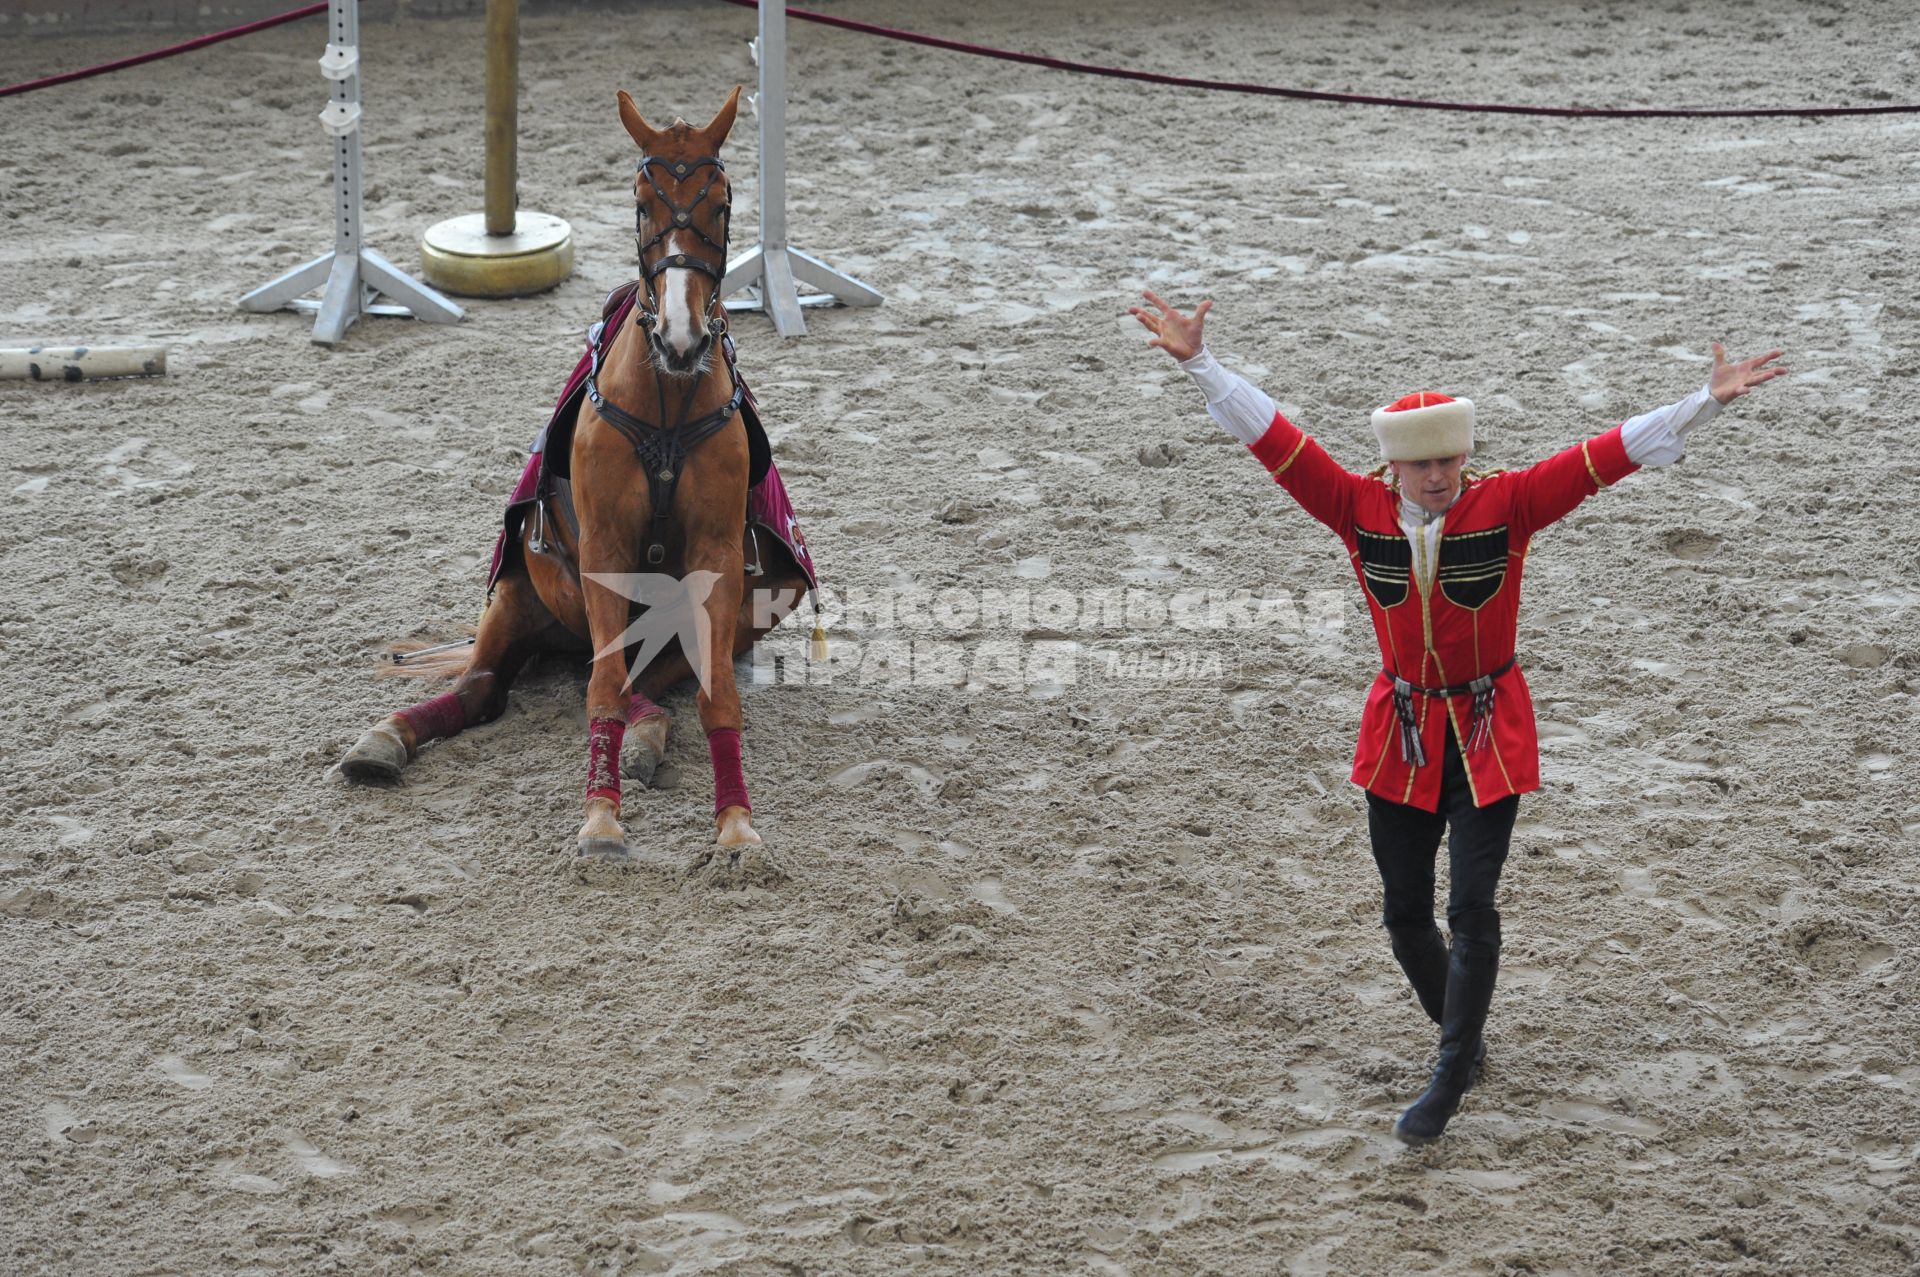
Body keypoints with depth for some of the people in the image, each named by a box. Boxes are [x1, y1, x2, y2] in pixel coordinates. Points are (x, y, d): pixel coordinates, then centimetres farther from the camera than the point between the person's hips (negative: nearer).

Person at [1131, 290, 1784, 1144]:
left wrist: (1707, 401, -26)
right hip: (1400, 734, 3)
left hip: (1487, 734, -3)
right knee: (1403, 911, 10)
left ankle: (1449, 1081, 3)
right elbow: (1272, 438, -10)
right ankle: (1460, 1035, 34)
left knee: (1472, 906, -6)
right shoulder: (1359, 511, -8)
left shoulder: (1506, 505, -13)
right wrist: (1199, 363, -16)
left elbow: (1609, 455, -19)